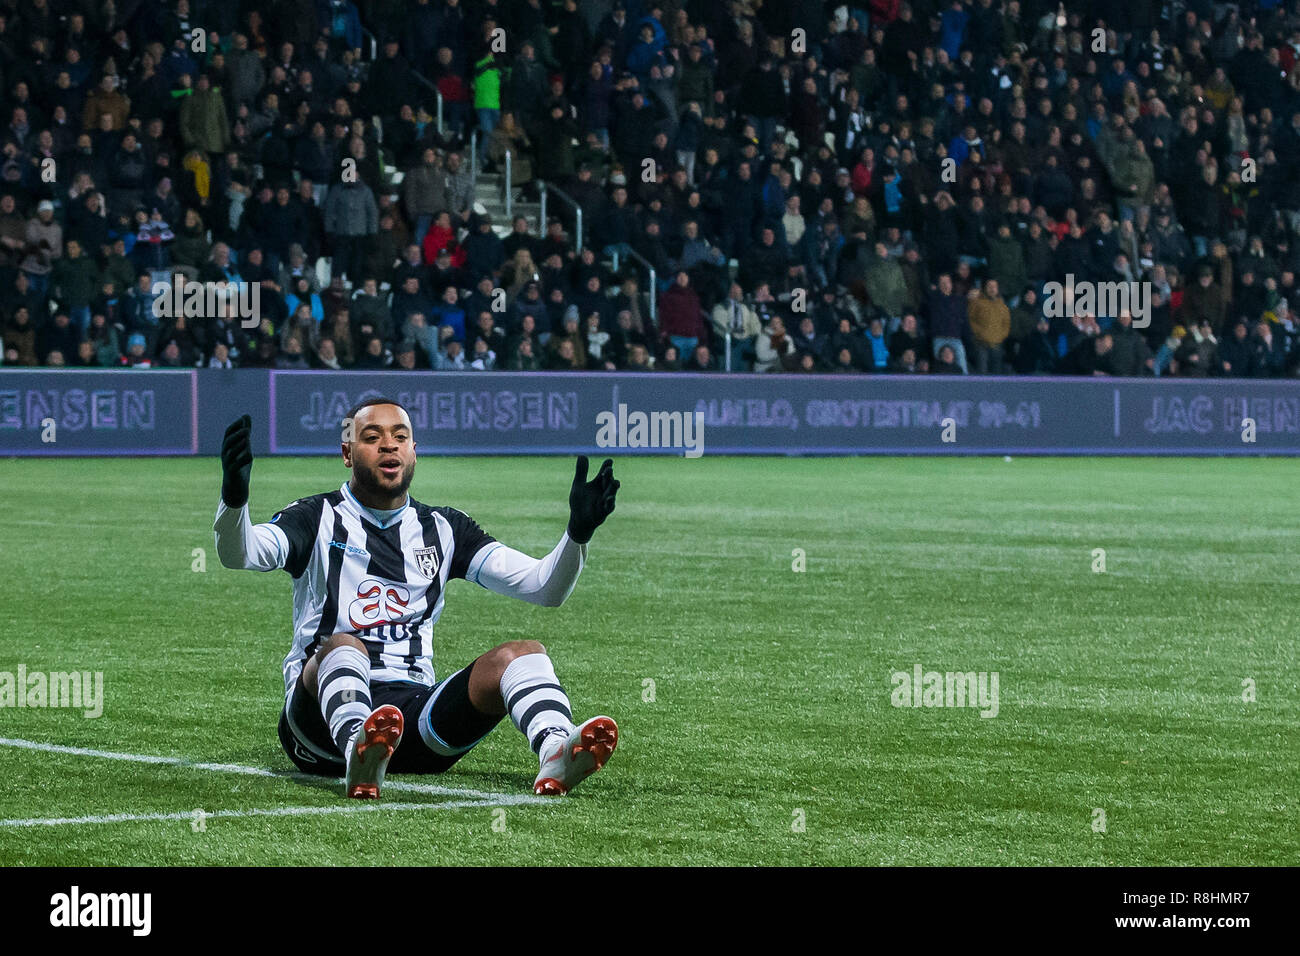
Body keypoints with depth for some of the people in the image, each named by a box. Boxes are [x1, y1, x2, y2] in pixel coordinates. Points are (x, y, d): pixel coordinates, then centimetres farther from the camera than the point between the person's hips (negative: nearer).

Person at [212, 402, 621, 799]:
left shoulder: (442, 529, 19)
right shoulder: (319, 519, 9)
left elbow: (544, 587, 11)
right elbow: (237, 553, -11)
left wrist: (578, 532, -9)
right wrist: (234, 496, -34)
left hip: (413, 708, 4)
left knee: (524, 654, -16)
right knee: (342, 646, -35)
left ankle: (555, 755, -50)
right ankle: (358, 753, -69)